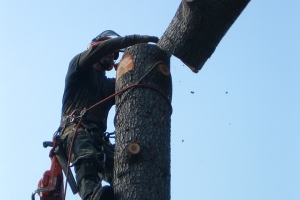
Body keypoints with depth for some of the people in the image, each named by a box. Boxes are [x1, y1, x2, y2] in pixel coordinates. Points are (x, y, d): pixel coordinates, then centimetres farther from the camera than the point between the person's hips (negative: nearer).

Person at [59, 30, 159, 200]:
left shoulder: (111, 84, 35)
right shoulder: (80, 67, 19)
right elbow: (102, 47, 0)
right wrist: (139, 39, -3)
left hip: (99, 137, 6)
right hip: (75, 129, -6)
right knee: (87, 157, -39)